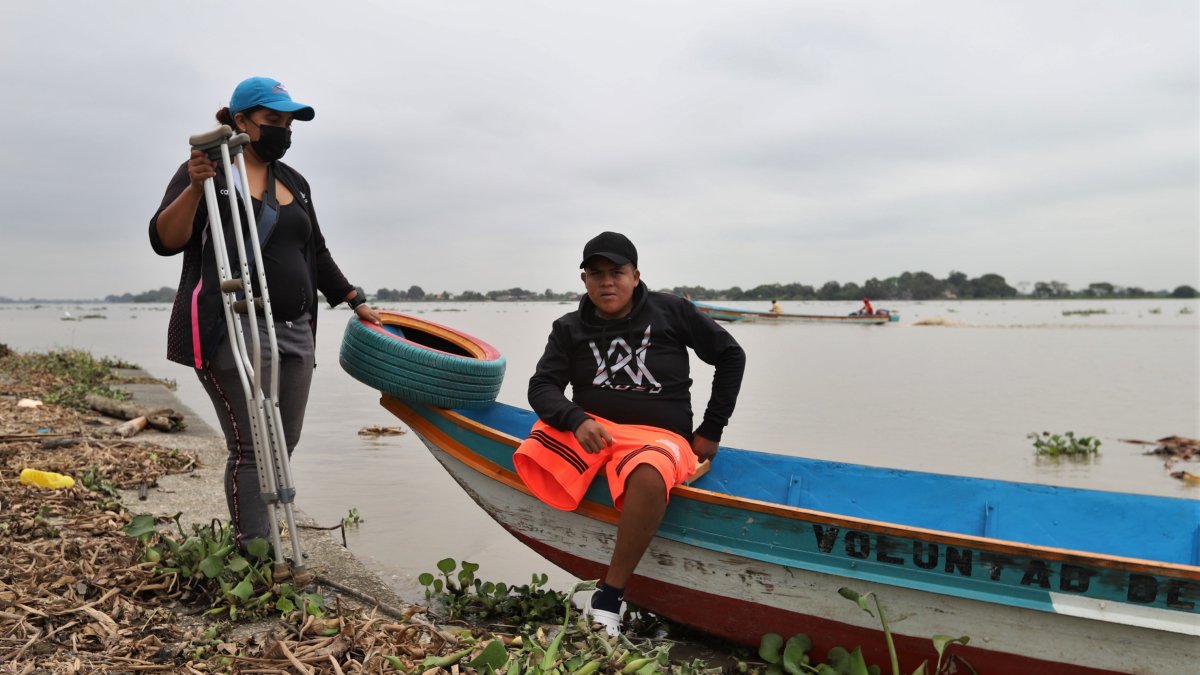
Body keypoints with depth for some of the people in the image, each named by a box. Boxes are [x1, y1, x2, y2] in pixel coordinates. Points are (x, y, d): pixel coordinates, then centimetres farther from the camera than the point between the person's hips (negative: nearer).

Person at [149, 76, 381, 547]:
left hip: (295, 333, 7)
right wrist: (194, 187, -22)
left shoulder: (294, 183, 19)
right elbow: (164, 241, -8)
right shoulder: (210, 172, 0)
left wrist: (355, 301, 24)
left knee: (283, 446, 6)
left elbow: (316, 253, 26)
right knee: (253, 447, -10)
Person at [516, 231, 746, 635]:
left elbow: (731, 356, 9)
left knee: (649, 477, -39)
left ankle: (608, 599, -26)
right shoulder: (570, 329, 8)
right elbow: (542, 386, -1)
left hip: (659, 435, -2)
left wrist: (711, 430, 5)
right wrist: (576, 421, -24)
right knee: (532, 458, -29)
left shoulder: (671, 312, 2)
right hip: (588, 427, 3)